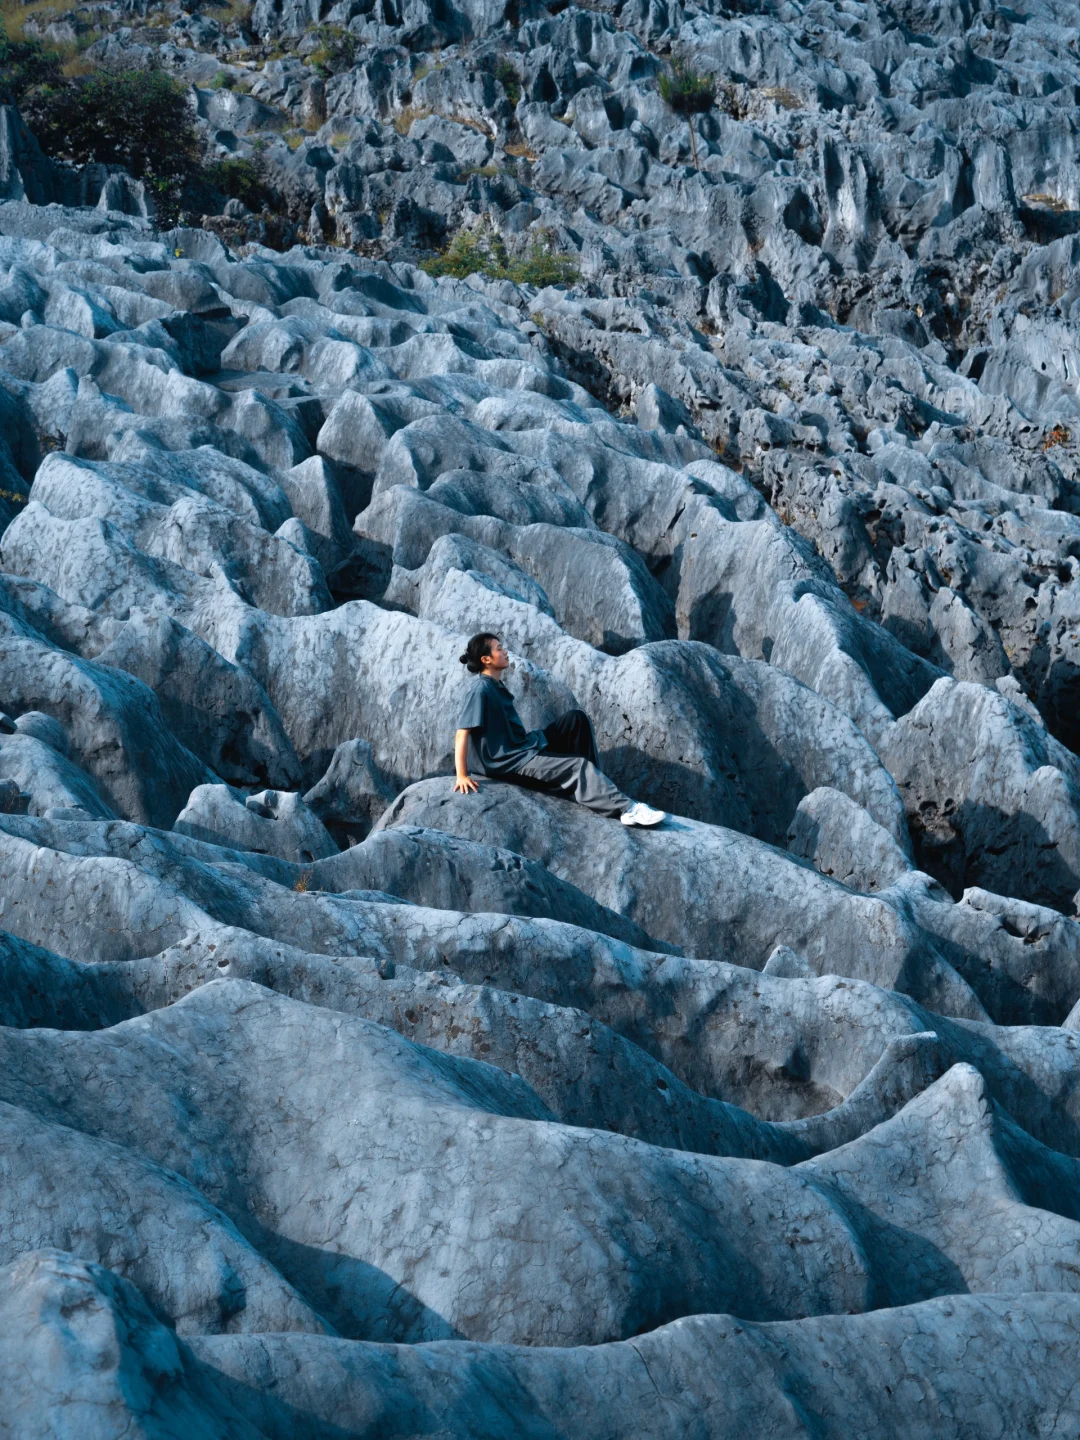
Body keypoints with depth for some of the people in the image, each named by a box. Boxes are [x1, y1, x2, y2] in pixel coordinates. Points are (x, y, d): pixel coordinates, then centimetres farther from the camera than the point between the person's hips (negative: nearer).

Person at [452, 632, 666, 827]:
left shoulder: (496, 686, 11)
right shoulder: (480, 690, -19)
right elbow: (462, 733, -24)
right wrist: (462, 775, -28)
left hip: (527, 746, 10)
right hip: (509, 763, -10)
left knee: (576, 718, 2)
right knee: (578, 766, -20)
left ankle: (592, 783, 0)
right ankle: (626, 809, -24)